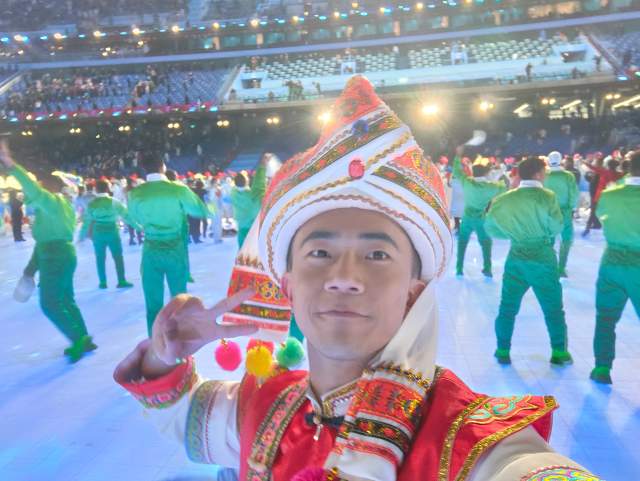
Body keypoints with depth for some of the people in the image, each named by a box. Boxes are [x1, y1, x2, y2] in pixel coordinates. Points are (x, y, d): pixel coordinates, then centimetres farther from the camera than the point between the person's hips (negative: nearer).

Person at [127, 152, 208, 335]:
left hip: (151, 251, 0)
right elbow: (201, 211, 0)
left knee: (153, 303, 10)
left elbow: (136, 219, 10)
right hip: (176, 249, 0)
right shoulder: (179, 189, -11)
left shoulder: (135, 193, -6)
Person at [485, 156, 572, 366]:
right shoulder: (547, 197, -11)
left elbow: (491, 227, 2)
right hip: (543, 258, -2)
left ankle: (503, 351, 16)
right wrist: (542, 232, 8)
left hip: (516, 258, 3)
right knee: (553, 308, 13)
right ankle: (559, 352, 21)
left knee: (508, 307, 12)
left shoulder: (504, 199, -1)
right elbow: (557, 227, -12)